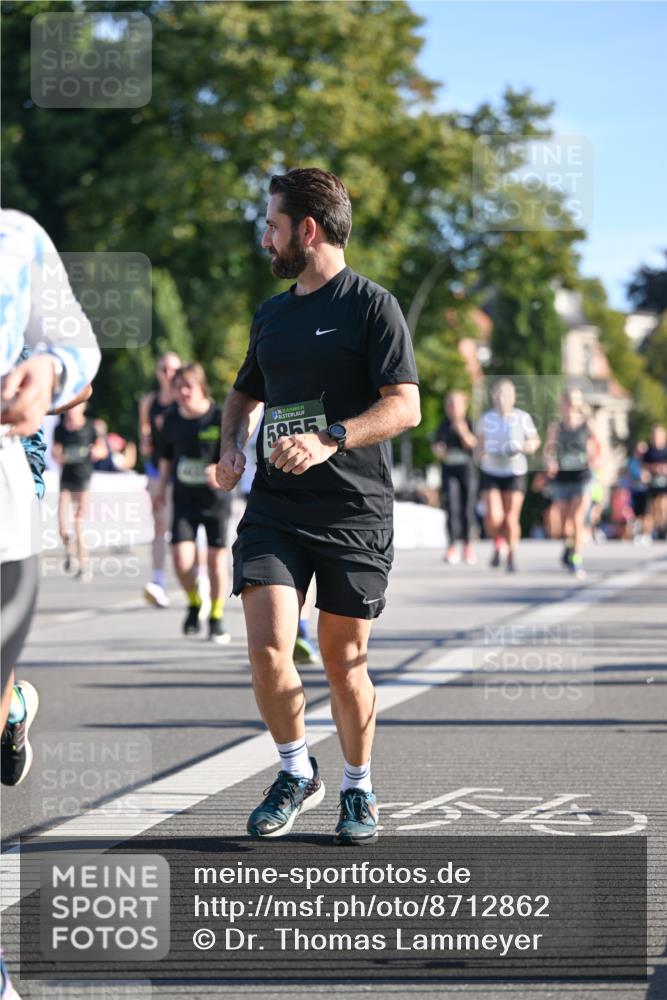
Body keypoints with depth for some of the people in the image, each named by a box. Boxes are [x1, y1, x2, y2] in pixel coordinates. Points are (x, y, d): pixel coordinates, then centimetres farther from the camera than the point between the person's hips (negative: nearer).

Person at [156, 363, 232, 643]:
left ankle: (216, 618, 19)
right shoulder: (172, 419, 3)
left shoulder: (219, 417, -10)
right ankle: (194, 603, 17)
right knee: (181, 559, -11)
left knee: (216, 558, 3)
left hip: (214, 497, -2)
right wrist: (162, 488, 17)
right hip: (184, 499, 2)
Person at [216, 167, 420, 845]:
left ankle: (358, 789, 23)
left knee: (343, 661, 3)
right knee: (266, 647, -12)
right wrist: (231, 447, 12)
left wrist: (330, 439, -25)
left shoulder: (372, 306, -3)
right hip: (275, 507, 4)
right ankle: (296, 774, 9)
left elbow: (405, 407, -11)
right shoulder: (271, 315, 16)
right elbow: (246, 394, 32)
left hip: (354, 509, -4)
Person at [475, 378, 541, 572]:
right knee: (494, 518, -12)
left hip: (515, 473, -1)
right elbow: (480, 438, 18)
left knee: (511, 519, -3)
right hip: (491, 474, 1)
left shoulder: (522, 418, -4)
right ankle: (498, 544, 20)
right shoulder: (486, 419, 0)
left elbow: (535, 441, 6)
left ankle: (512, 557, 18)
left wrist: (524, 447, -14)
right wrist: (480, 453, -1)